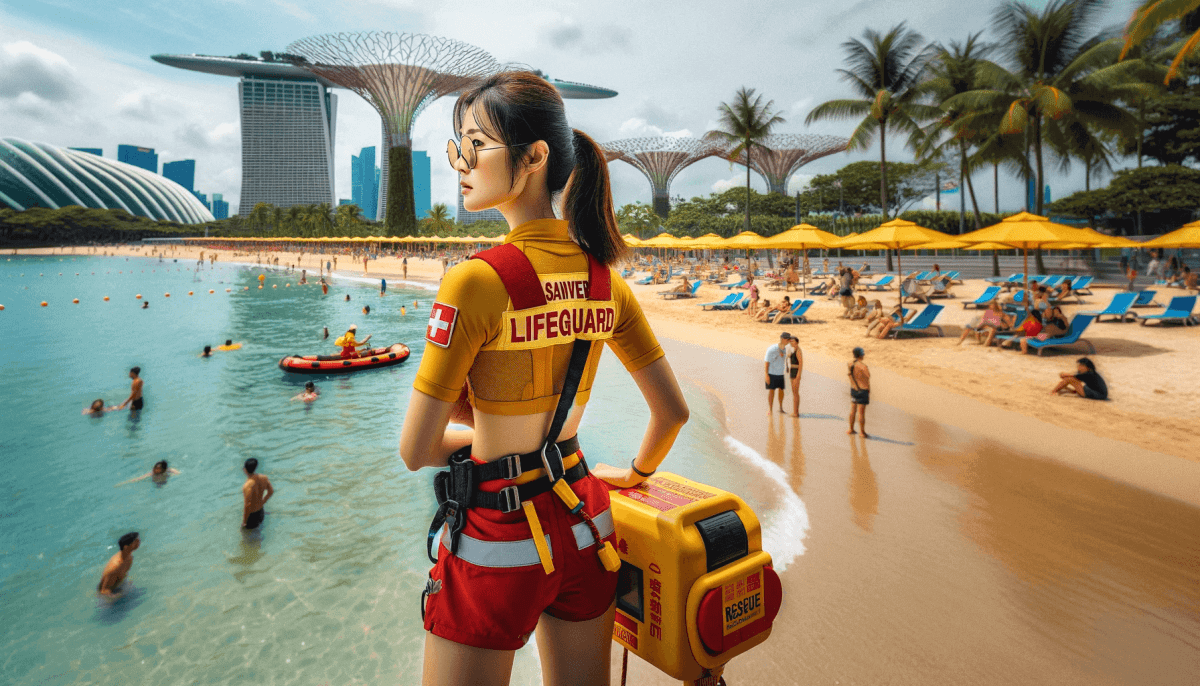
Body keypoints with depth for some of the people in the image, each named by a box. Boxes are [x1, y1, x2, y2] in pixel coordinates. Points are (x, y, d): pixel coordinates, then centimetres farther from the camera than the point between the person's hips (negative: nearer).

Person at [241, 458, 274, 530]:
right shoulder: (263, 478, -14)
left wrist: (244, 521, -16)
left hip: (250, 513, -6)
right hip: (260, 509, 6)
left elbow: (247, 505, -29)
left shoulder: (248, 486, -33)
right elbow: (271, 491, 1)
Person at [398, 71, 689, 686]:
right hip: (583, 523, 6)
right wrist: (635, 473, 21)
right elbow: (673, 411, 4)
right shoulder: (605, 279, -4)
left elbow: (415, 450, -16)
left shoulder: (477, 280, -21)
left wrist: (480, 435, 5)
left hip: (498, 539, -5)